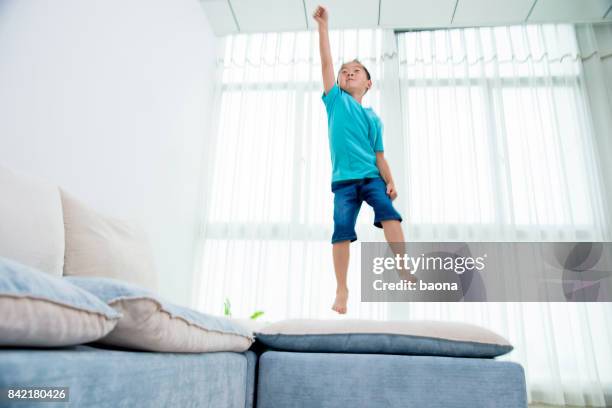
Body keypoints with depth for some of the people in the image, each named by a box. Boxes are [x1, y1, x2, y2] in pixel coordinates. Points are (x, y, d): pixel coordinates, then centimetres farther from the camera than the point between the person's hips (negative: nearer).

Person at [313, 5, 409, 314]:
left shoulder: (373, 119, 16)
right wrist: (323, 26, 2)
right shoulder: (335, 100, 13)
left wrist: (390, 182, -1)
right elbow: (326, 62, 5)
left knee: (388, 211, -24)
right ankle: (341, 289, -2)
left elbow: (379, 155, 12)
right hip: (343, 180, -1)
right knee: (342, 228, -10)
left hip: (371, 176, 1)